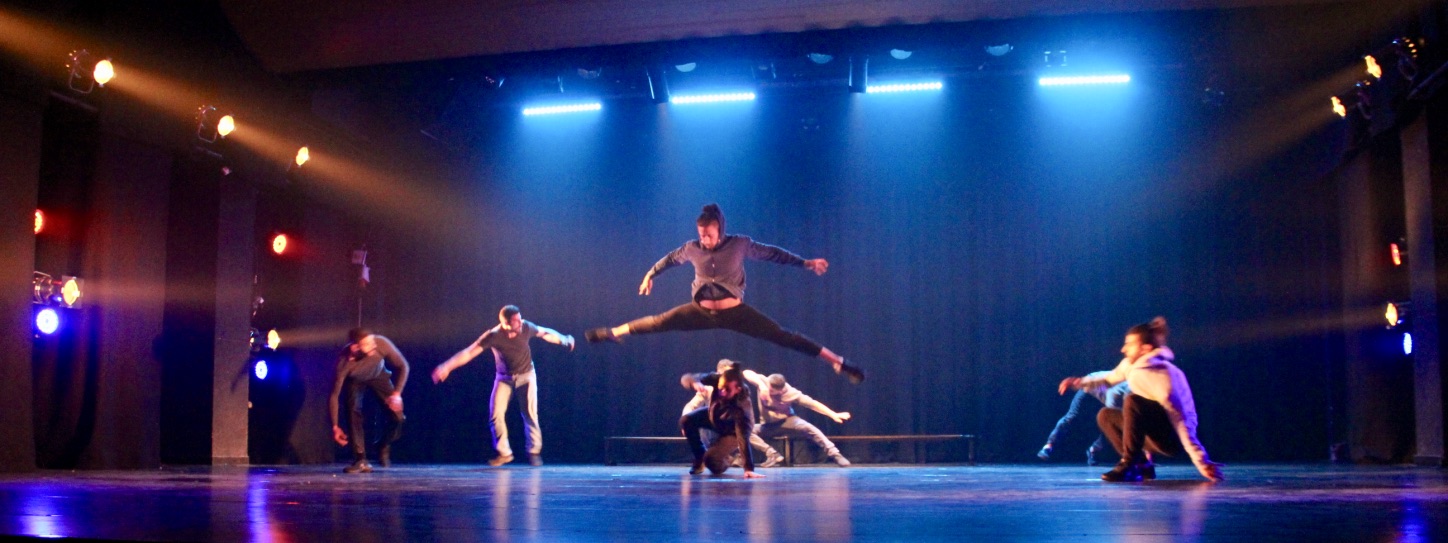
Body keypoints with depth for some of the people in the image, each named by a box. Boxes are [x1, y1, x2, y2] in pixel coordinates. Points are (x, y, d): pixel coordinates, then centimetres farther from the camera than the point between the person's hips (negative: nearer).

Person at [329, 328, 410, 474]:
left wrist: (397, 393, -28)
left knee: (397, 417, -11)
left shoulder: (382, 344, -39)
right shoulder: (344, 362, -40)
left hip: (378, 376, 1)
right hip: (355, 381, -1)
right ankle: (361, 460, -15)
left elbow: (402, 366, -21)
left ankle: (384, 450, 17)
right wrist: (335, 427, -28)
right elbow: (334, 395, -30)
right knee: (353, 413, -25)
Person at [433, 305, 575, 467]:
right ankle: (504, 453, 3)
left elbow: (545, 333, 0)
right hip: (504, 377, 0)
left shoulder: (526, 328, -22)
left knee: (530, 414, -7)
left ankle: (534, 452, 7)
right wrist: (446, 367, -36)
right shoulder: (494, 336, -27)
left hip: (526, 375, 0)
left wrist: (564, 340, 3)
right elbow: (469, 353, -29)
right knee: (496, 414, -11)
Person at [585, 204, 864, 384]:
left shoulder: (740, 244, -13)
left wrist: (805, 263, -8)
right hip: (702, 311, 3)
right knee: (657, 323, 4)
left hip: (735, 312, -3)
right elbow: (670, 259, 15)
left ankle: (838, 362, -12)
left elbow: (773, 253, -4)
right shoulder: (692, 248, -5)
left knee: (783, 337, -10)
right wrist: (650, 274, 26)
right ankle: (613, 333, 28)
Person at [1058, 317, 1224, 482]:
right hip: (1156, 435, 9)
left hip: (1174, 438, -9)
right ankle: (1142, 465, -1)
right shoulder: (1131, 364, -3)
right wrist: (1081, 382, 3)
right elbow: (1110, 378, 20)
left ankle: (1128, 465, -25)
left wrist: (1202, 463, -35)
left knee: (1133, 402, -28)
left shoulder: (1163, 376, -26)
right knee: (1105, 415, 4)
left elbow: (1181, 421, -30)